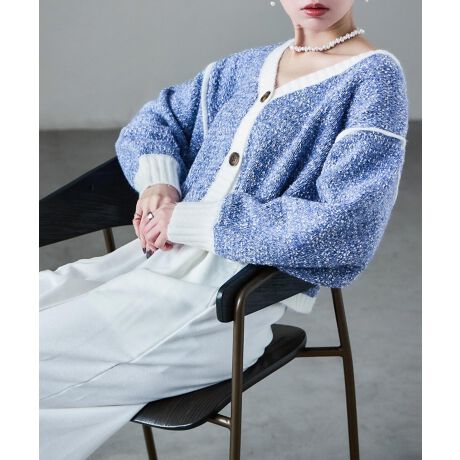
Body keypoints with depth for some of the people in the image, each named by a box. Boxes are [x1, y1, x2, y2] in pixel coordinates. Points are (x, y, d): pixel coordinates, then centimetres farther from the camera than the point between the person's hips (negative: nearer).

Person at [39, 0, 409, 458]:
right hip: (155, 255, 7)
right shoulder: (244, 67, 15)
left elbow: (345, 226, -17)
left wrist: (192, 220, -14)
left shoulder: (373, 77, -5)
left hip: (228, 296, -7)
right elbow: (154, 120, 25)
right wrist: (158, 181, 1)